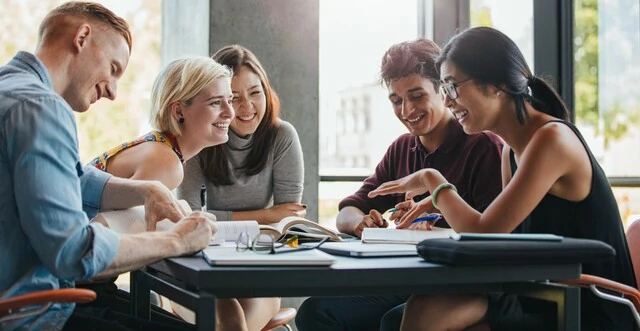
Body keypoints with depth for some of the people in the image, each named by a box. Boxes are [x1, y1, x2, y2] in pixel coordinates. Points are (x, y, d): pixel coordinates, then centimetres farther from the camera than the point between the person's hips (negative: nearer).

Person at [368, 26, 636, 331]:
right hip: (544, 301, 7)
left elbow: (483, 234, -20)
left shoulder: (552, 139, -17)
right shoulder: (512, 150, 10)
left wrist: (432, 180, -5)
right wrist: (440, 206, 0)